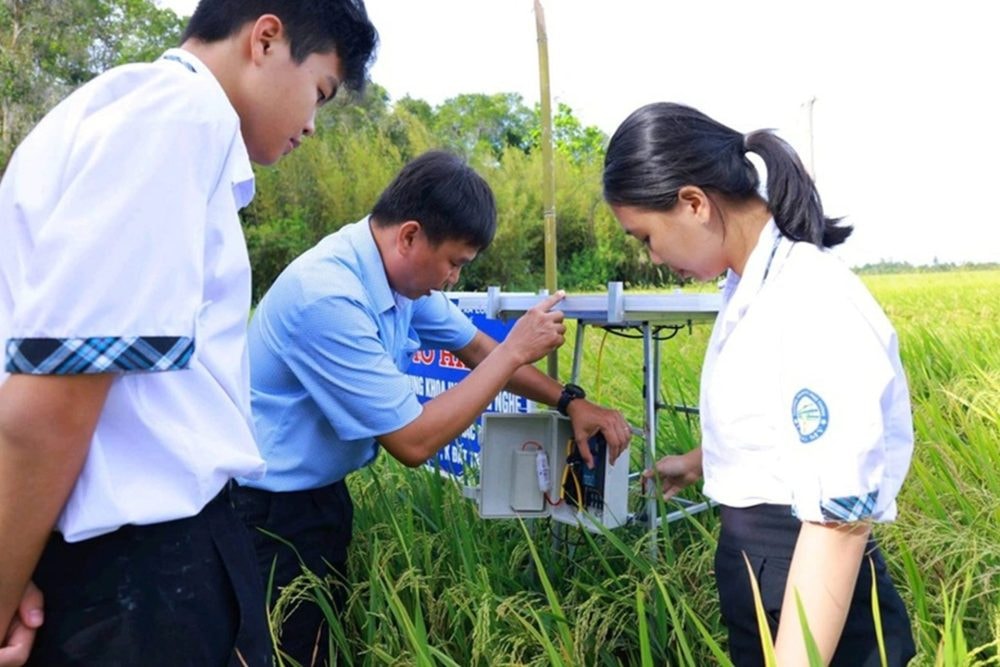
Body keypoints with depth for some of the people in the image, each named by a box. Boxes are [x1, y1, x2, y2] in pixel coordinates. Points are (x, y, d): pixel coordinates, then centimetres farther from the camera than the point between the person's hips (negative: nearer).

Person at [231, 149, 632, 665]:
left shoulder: (401, 270, -4)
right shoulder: (329, 298, -31)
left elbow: (476, 348, 9)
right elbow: (414, 442, -28)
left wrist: (570, 402, -2)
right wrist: (516, 350, -22)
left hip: (323, 490, 8)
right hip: (269, 511, -8)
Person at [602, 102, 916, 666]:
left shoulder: (815, 304, -24)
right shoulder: (752, 287, 2)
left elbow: (840, 515, -27)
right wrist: (696, 463, 35)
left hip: (811, 608, -8)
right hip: (761, 573, 9)